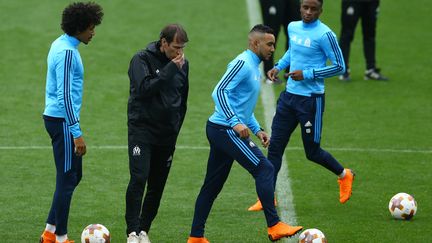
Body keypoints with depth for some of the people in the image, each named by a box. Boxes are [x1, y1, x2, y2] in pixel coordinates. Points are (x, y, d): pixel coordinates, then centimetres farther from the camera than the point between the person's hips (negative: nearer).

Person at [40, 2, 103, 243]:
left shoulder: (61, 45, 12)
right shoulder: (67, 52, -19)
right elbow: (65, 95, -23)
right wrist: (77, 133, -23)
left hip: (57, 118, 10)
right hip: (63, 121, -10)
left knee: (74, 176, 15)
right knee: (67, 179, -3)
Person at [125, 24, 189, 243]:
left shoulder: (182, 64, 8)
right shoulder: (142, 59, -7)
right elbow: (144, 89, -22)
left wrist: (176, 127, 15)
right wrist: (169, 70, -22)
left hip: (167, 134, 5)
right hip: (142, 129, -5)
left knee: (157, 186, 4)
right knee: (139, 179, -16)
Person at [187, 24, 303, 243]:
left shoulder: (254, 67, 19)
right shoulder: (242, 63, -13)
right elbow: (219, 92, -22)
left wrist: (257, 130, 22)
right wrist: (235, 123, -28)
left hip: (220, 132, 11)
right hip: (225, 129, -11)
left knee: (212, 185, 11)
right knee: (264, 169, -13)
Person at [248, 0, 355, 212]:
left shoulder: (324, 34, -15)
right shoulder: (293, 27, 6)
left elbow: (339, 66, -13)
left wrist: (308, 74, -18)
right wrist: (278, 66, 8)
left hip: (311, 99, -6)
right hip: (289, 95, 6)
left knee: (312, 152, 3)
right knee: (275, 146, 1)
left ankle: (344, 176, 31)